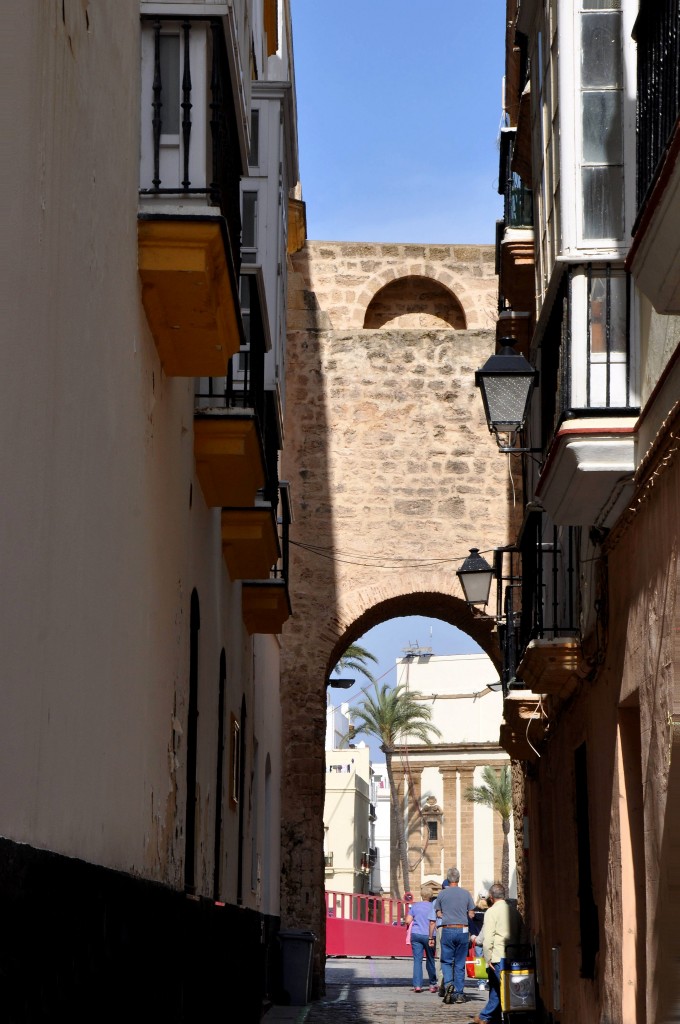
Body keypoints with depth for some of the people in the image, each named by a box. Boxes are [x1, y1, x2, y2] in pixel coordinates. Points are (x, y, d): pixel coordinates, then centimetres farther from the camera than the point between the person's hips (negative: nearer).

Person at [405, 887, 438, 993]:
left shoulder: (414, 906, 6)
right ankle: (432, 984, 19)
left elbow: (408, 921, 2)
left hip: (416, 934, 1)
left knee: (417, 960, 0)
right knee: (430, 960, 12)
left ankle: (417, 985, -9)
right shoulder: (432, 907, 0)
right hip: (428, 935, -1)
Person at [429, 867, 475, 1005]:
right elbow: (471, 915, 7)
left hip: (447, 931, -1)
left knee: (446, 961, 9)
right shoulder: (466, 893, 3)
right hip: (462, 931, 1)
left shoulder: (442, 894, 2)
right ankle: (459, 993, 6)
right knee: (460, 964, 7)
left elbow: (433, 918, 4)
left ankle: (448, 983, -16)